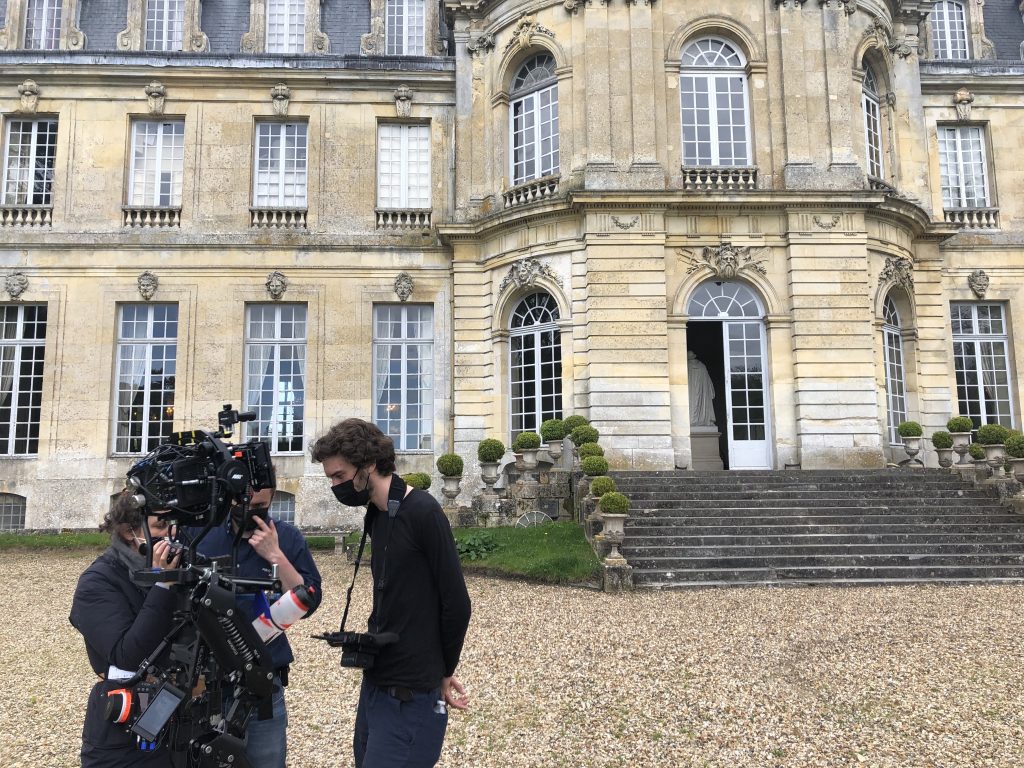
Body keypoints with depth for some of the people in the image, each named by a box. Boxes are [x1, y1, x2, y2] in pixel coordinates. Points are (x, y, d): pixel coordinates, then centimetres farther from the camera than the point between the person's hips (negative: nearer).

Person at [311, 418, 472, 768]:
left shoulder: (422, 512, -16)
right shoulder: (376, 515, 8)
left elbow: (456, 604, -15)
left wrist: (443, 673, 0)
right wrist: (437, 668, 6)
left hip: (410, 698, -8)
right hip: (375, 684, 8)